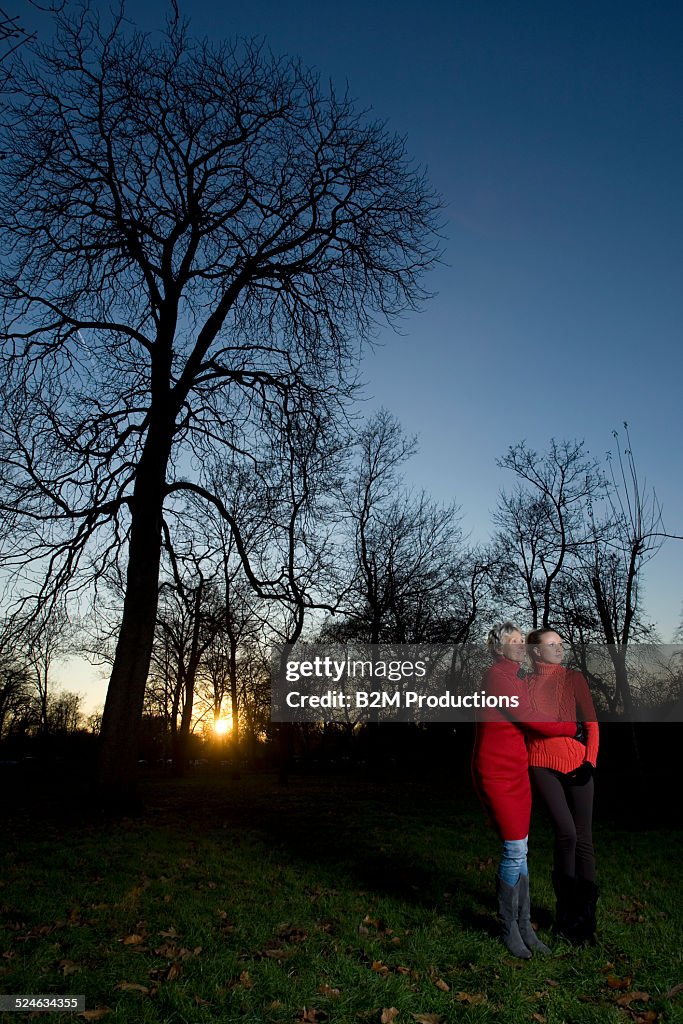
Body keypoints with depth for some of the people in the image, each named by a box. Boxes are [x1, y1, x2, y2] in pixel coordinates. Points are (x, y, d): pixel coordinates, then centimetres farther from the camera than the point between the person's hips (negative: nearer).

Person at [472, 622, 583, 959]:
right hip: (496, 775, -8)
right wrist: (571, 727, -2)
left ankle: (524, 926, 24)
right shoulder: (497, 677, -17)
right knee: (515, 850, -2)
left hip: (518, 774, 8)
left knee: (519, 851, 12)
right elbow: (533, 721, -16)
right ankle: (508, 928, 17)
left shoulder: (519, 681, 11)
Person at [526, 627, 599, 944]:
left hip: (576, 763, 1)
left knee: (583, 840, 3)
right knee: (566, 834, -12)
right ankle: (566, 914, 9)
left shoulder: (574, 679, 4)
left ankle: (586, 918, 19)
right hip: (542, 765, -1)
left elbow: (591, 723, 5)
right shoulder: (525, 684, 2)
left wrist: (590, 761, -5)